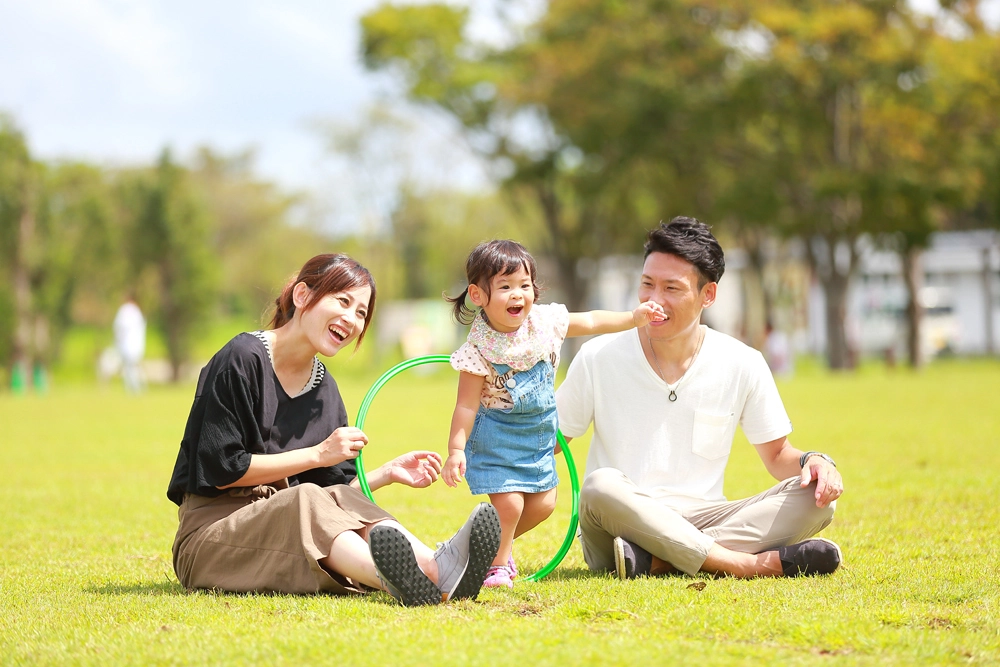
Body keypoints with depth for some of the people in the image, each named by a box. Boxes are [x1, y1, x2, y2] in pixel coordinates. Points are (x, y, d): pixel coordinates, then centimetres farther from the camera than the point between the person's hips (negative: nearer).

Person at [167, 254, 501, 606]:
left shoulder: (324, 390, 14)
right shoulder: (242, 359, -11)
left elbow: (334, 489, 13)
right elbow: (221, 470, -16)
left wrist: (387, 473, -4)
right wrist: (319, 454, -13)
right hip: (211, 530, -6)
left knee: (342, 504, -25)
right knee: (305, 502, -34)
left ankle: (439, 567, -56)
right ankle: (397, 582, -66)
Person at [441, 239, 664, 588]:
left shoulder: (544, 321, -9)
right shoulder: (479, 350, -24)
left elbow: (591, 321, 6)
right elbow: (467, 405, -21)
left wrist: (634, 317, 3)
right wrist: (456, 450, -24)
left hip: (539, 433, 6)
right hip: (497, 437, -6)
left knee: (542, 503, 11)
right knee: (508, 502, -12)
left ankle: (497, 542, 36)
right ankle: (497, 564, 13)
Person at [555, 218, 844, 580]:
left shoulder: (742, 365, 5)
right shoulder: (598, 358, 0)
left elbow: (776, 454, 13)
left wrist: (812, 461, -10)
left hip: (702, 521, 3)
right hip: (618, 525, -2)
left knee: (816, 498, -20)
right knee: (602, 486, -37)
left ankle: (655, 560, -33)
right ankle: (754, 564, -34)